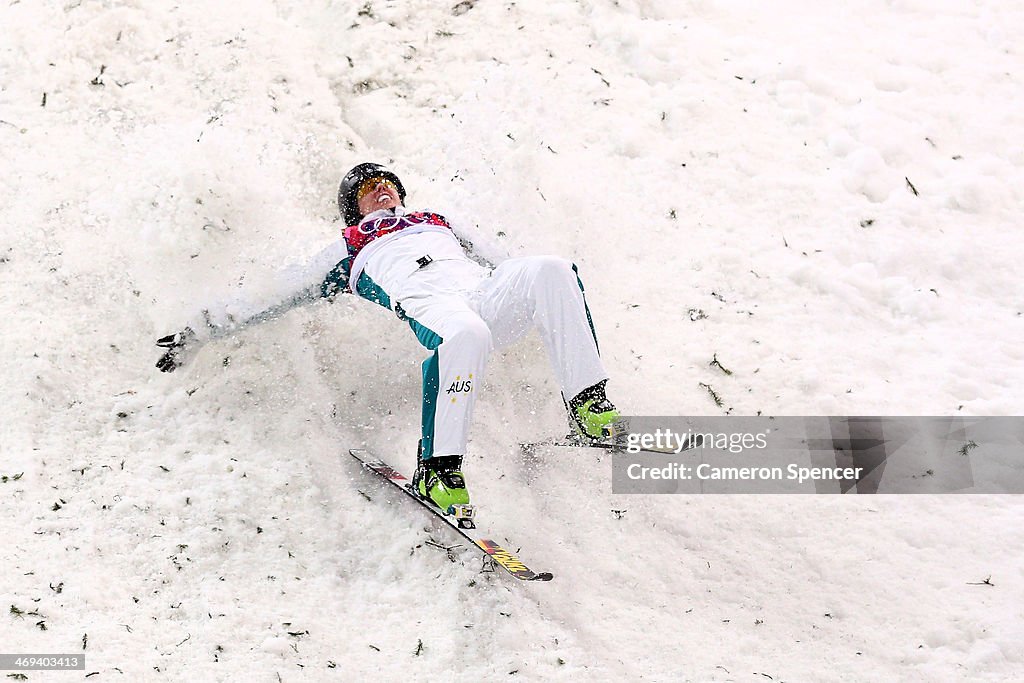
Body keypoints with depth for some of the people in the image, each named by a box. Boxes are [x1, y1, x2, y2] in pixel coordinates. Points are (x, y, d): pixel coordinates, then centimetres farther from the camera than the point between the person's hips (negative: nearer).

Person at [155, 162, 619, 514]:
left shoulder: (439, 224, 41)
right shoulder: (350, 250, 32)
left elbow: (492, 267, 42)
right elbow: (282, 302, 28)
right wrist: (206, 331, 20)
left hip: (487, 292, 3)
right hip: (425, 303, -3)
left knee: (554, 270, -29)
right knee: (466, 335, -42)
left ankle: (588, 406, -27)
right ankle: (437, 469, -38)